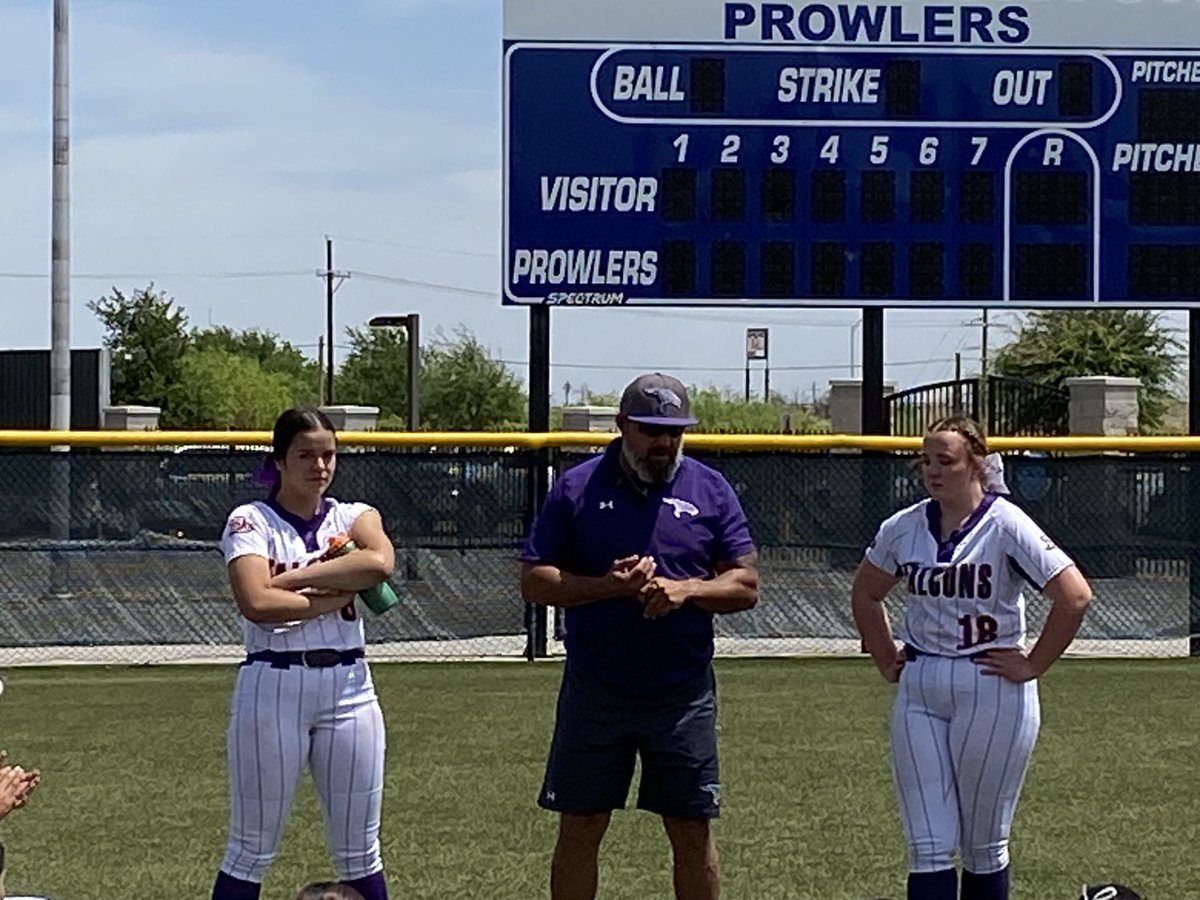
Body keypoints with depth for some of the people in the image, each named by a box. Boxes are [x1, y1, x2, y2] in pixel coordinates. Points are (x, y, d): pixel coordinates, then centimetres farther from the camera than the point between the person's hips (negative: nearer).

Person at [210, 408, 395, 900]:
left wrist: (290, 579, -14)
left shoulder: (354, 516, 9)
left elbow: (379, 562, -15)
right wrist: (337, 596, -11)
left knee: (359, 853, 9)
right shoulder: (250, 521, -1)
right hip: (272, 687, -3)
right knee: (250, 850, 3)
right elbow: (257, 604, -18)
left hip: (349, 685, 4)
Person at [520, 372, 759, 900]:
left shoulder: (710, 490, 5)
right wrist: (607, 585, -16)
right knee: (579, 829, 3)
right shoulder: (577, 488, 1)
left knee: (692, 831, 5)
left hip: (683, 693, 1)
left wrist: (686, 589, -15)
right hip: (595, 691, -1)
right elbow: (533, 582, -1)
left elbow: (746, 586, 3)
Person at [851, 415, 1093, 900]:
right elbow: (865, 593, 22)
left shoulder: (1006, 525, -9)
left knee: (983, 845, 6)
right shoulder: (903, 527, 5)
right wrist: (886, 661, 15)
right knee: (928, 847, 0)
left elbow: (1074, 595, -14)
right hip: (918, 691, 4)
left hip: (992, 692, -4)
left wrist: (1032, 666, -11)